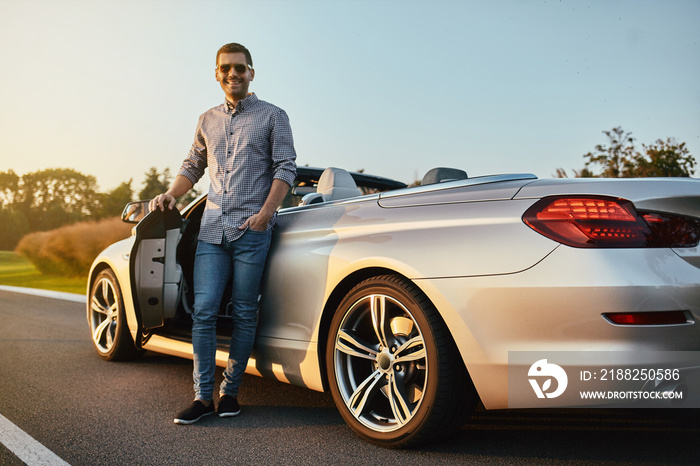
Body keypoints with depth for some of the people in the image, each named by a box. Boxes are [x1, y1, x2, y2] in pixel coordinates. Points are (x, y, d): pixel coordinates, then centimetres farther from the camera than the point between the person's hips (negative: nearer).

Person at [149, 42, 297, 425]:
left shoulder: (272, 116, 8)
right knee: (203, 311, -4)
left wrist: (266, 211, -12)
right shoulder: (207, 121, 20)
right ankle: (203, 396, 3)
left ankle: (230, 391, 13)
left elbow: (286, 167, 0)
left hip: (251, 230, -3)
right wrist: (171, 194, 10)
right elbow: (192, 167, 27)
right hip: (212, 228, 4)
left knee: (243, 314, 1)